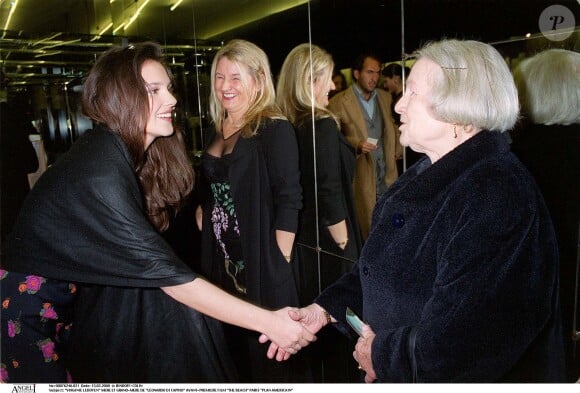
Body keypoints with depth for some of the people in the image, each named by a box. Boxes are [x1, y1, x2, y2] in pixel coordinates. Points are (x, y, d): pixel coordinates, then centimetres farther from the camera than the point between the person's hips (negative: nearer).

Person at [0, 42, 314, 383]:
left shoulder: (129, 151, -5)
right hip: (31, 304, -6)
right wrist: (267, 321, -29)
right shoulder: (99, 172, -28)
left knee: (171, 307, -5)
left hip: (81, 290, 6)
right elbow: (167, 274, -30)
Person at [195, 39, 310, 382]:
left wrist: (279, 261, -18)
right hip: (222, 258, 7)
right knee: (234, 345, 22)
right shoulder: (217, 131, 9)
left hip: (264, 262, -7)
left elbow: (289, 202, -17)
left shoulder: (275, 130, -13)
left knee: (271, 352, 9)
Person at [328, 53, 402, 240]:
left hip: (387, 175, 5)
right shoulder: (339, 102, -6)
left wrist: (397, 151, 14)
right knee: (364, 229, 0)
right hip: (360, 177, -5)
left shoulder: (385, 97, 12)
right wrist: (356, 145, -19)